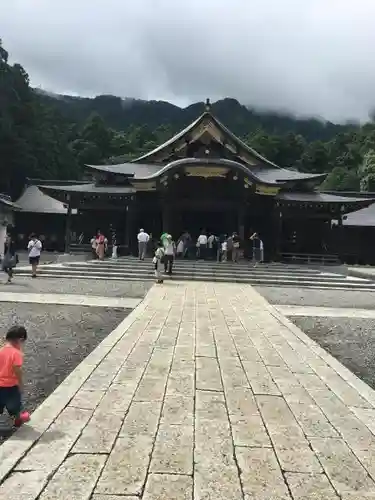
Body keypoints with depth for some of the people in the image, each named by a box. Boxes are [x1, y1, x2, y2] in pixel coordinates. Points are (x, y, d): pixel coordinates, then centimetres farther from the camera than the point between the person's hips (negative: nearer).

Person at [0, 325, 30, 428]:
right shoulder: (17, 353, -24)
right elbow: (17, 371, -23)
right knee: (15, 403, 20)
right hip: (11, 385, -4)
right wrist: (20, 385, -12)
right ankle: (17, 420, 41)